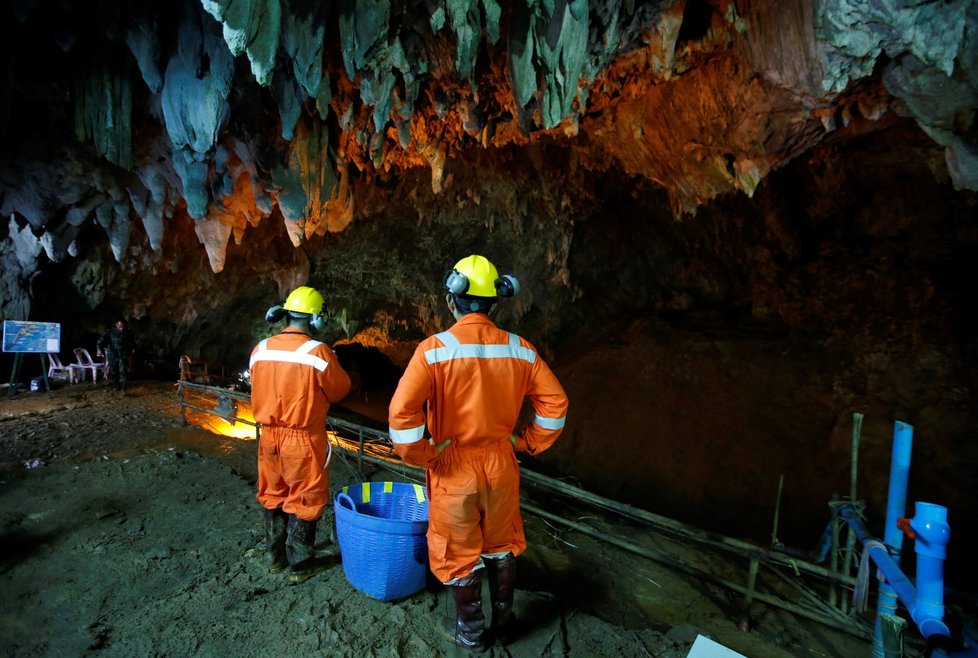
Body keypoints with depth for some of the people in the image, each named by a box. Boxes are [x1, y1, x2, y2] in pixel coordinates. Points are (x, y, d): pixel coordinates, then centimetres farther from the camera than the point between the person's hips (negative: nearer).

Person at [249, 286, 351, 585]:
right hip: (303, 440, -5)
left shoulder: (260, 350, -3)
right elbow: (340, 389, -7)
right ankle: (301, 565, 24)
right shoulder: (317, 352, -20)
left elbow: (258, 389, 9)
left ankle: (274, 557, 37)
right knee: (304, 502, 11)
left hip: (269, 437, 5)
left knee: (274, 497, 21)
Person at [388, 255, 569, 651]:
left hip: (454, 468, -3)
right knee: (501, 546, 25)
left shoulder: (435, 348, -18)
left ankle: (471, 632, 38)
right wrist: (529, 443, 8)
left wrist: (420, 456, -11)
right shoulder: (519, 349, -6)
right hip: (501, 465, 4)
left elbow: (402, 411, -25)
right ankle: (504, 621, 43)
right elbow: (555, 401, -1)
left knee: (459, 554, 18)